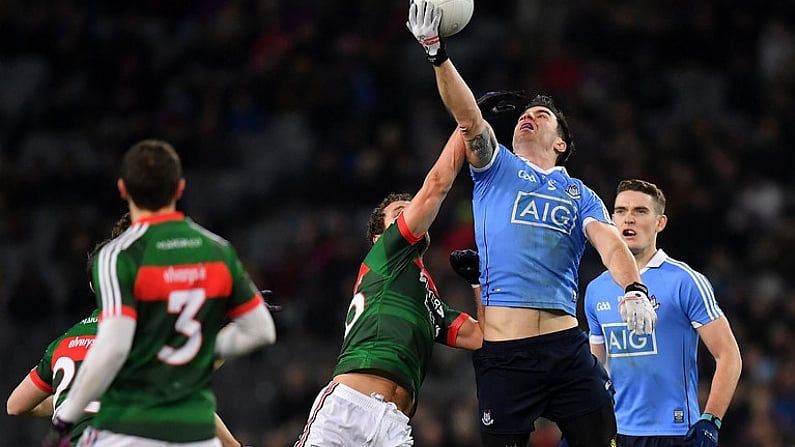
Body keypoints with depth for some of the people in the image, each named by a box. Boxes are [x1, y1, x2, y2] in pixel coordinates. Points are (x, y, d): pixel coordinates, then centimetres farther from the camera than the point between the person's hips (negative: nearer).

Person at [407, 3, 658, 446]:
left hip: (567, 347, 1)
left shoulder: (581, 195, 16)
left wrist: (635, 288, -23)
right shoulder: (496, 168, 14)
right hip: (502, 355, -1)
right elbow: (468, 116, -2)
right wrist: (437, 53, -18)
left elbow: (610, 242, -2)